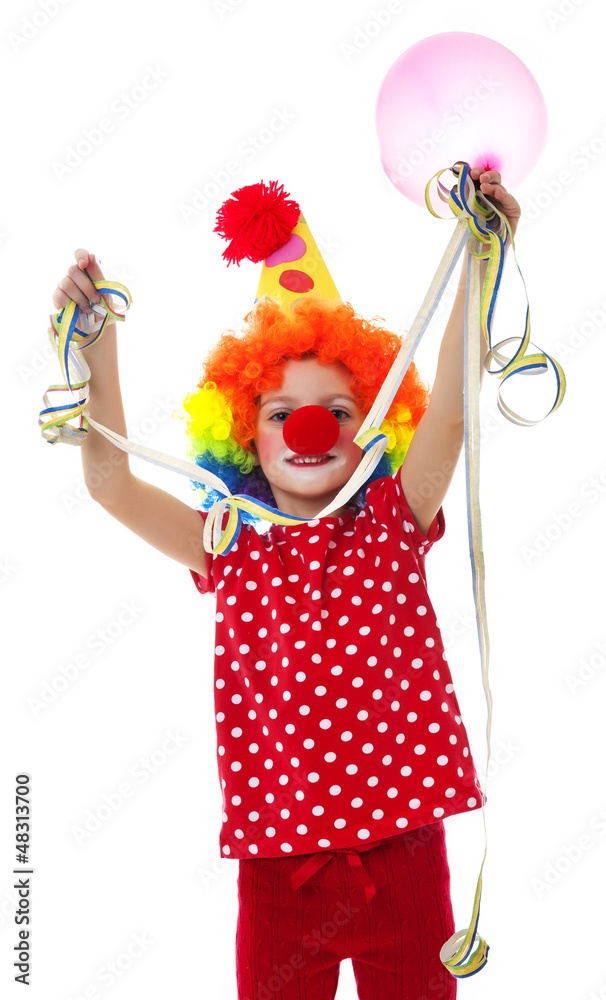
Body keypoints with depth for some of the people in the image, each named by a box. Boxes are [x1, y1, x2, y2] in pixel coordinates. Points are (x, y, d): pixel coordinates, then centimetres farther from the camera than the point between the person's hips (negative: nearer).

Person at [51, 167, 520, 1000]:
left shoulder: (392, 524, 0)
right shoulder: (229, 546, 1)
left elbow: (447, 413, -14)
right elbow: (111, 484, -10)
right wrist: (97, 344, -19)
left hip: (401, 845, 0)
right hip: (278, 857, 0)